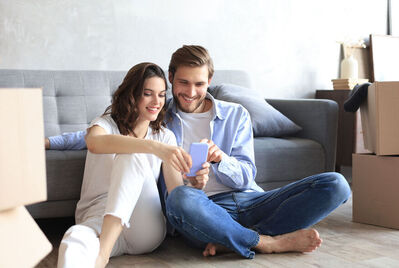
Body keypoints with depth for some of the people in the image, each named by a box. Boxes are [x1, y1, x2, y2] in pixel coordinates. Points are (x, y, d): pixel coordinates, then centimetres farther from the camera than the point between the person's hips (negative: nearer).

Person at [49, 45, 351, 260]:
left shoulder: (235, 115, 18)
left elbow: (245, 176, 9)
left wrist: (219, 158, -12)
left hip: (248, 202, 3)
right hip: (203, 210, -3)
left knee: (335, 184, -18)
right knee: (181, 197, -41)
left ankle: (228, 240, -28)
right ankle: (271, 242, -22)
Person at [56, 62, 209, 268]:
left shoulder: (165, 137, 14)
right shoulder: (107, 124, 4)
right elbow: (94, 143, -24)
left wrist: (194, 184, -22)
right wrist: (154, 147, -39)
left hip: (145, 229, 2)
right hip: (98, 216, -2)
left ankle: (104, 250, -39)